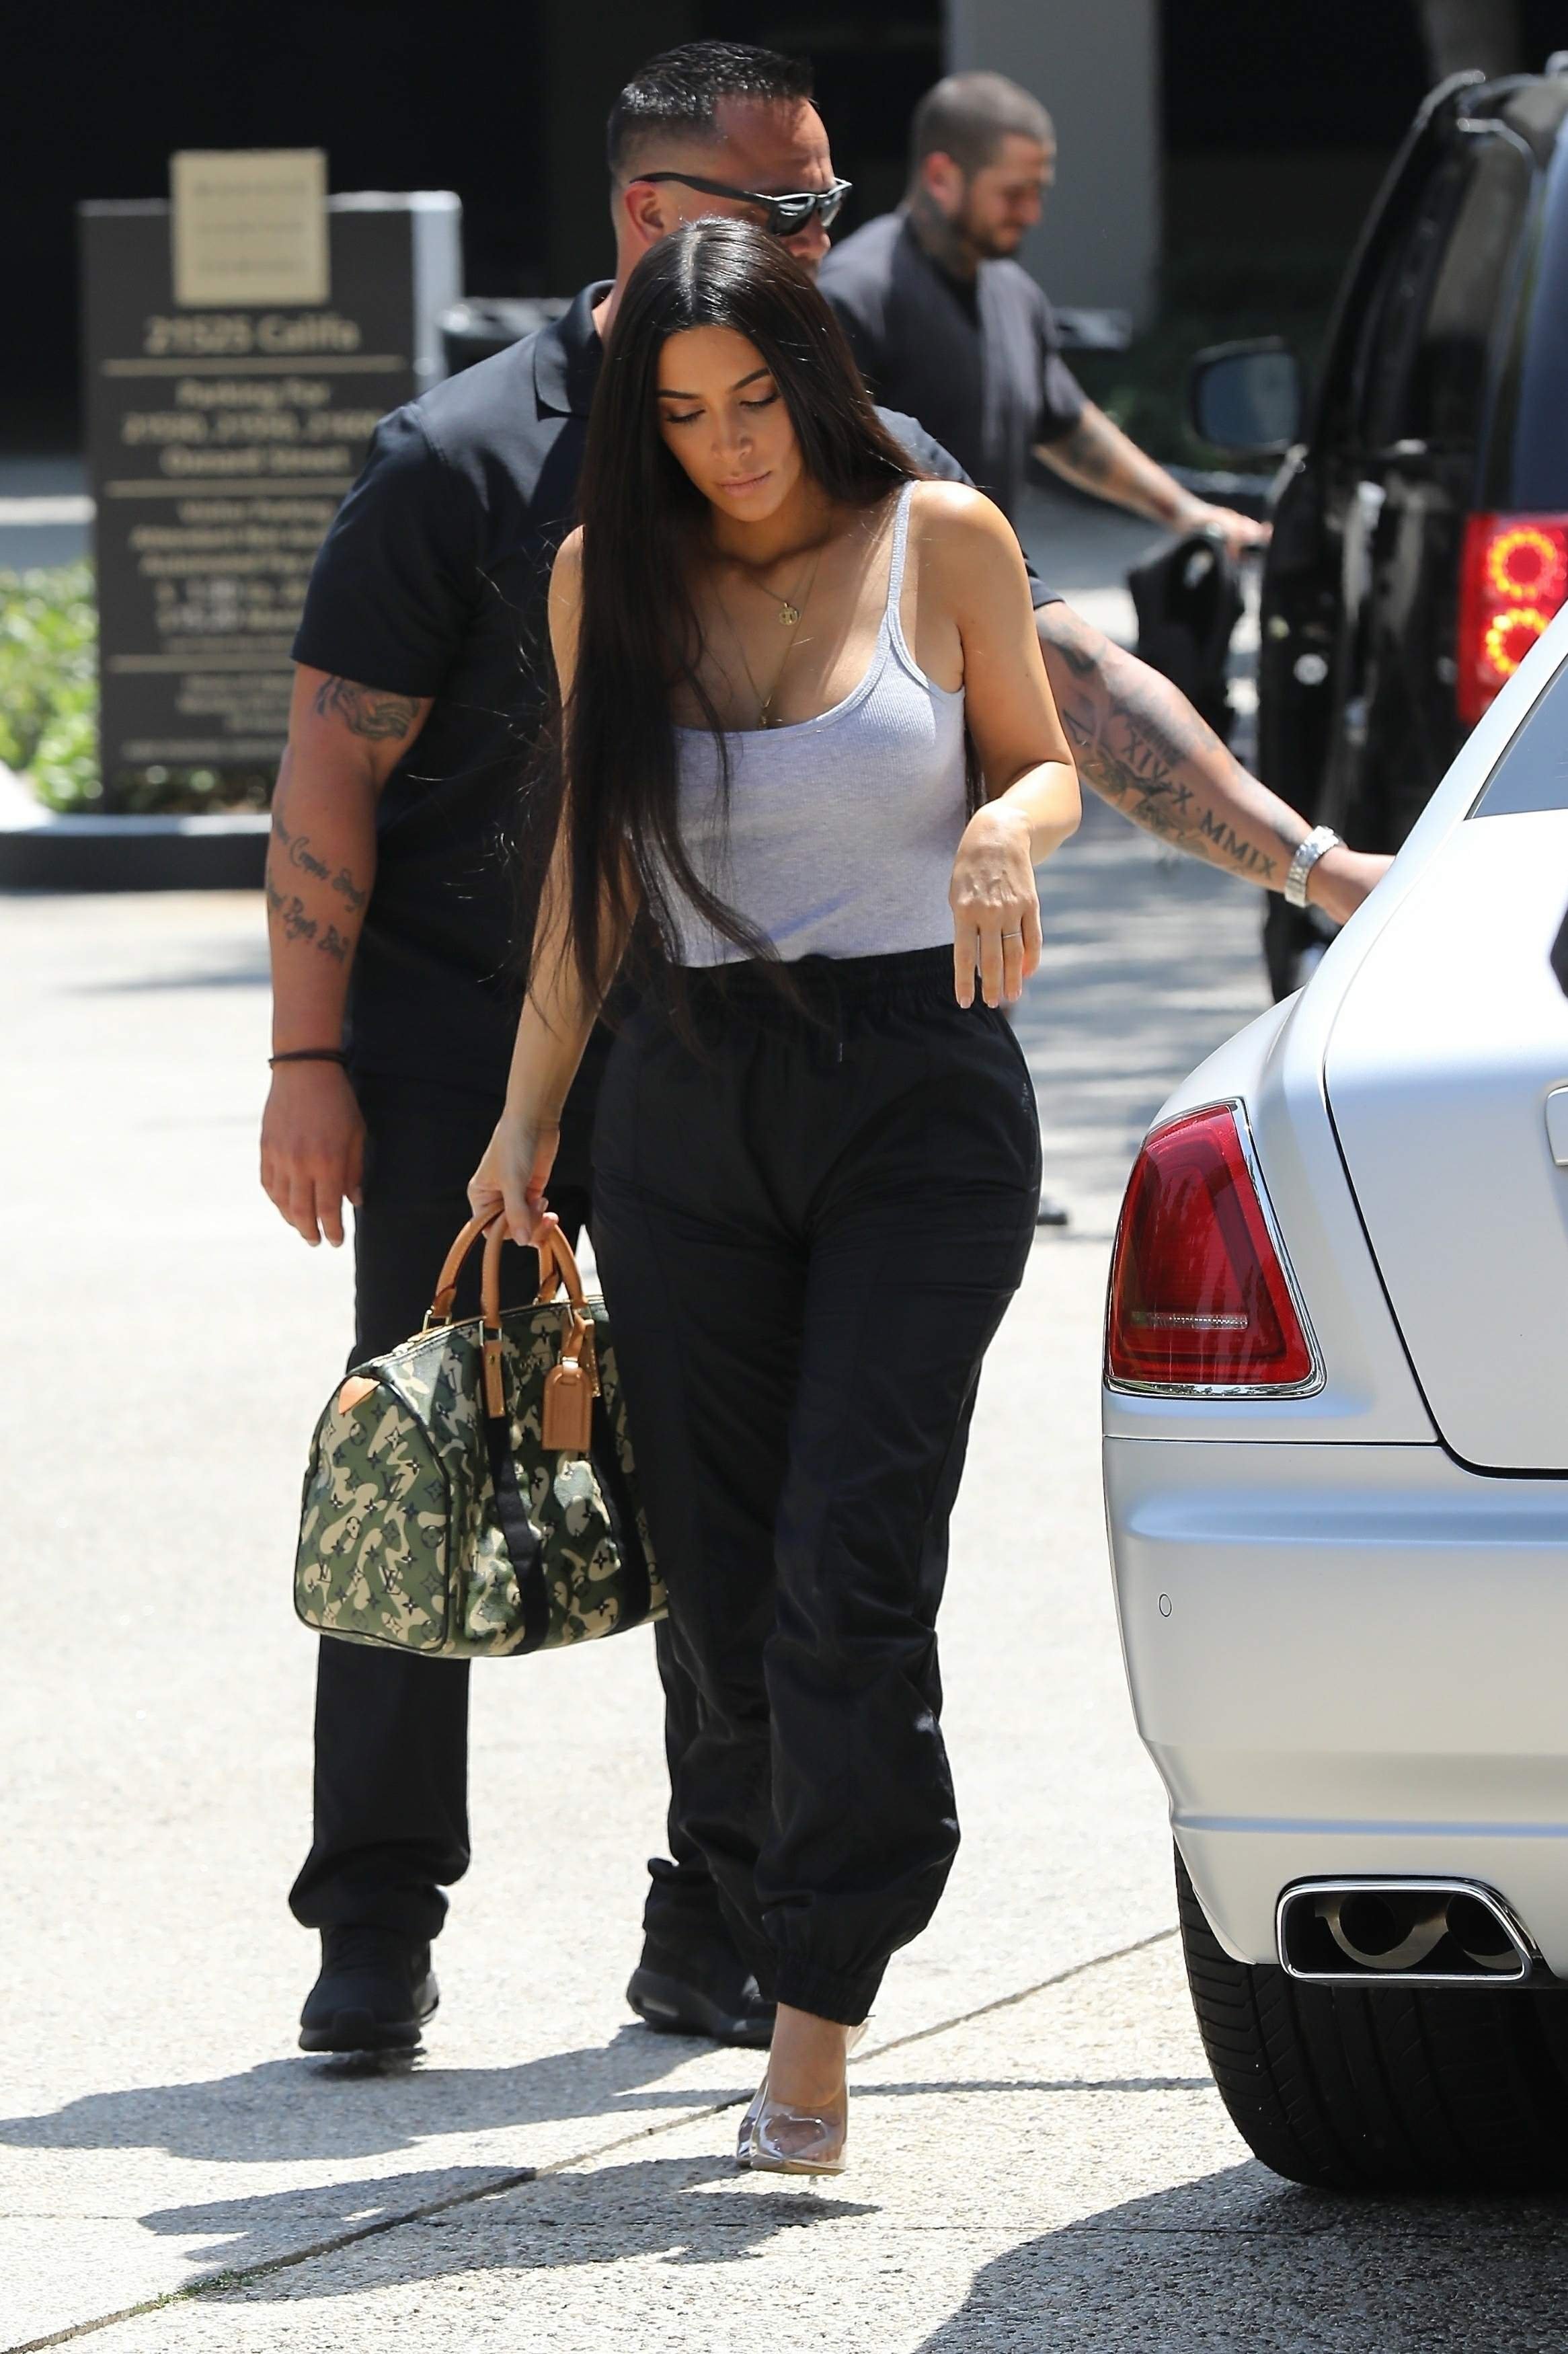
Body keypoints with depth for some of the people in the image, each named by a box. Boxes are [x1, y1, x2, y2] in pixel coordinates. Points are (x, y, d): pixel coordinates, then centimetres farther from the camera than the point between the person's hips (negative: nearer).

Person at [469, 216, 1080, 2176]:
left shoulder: (941, 541, -1)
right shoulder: (609, 578, 6)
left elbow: (1043, 759, 10)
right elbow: (591, 859, 13)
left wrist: (1008, 831, -14)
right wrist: (527, 1117, 10)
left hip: (924, 1093, -3)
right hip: (693, 1108, 3)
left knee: (850, 1565, -12)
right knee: (724, 1576, 1)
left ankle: (816, 2020, -10)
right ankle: (776, 1928, 14)